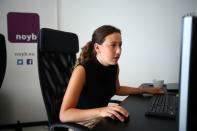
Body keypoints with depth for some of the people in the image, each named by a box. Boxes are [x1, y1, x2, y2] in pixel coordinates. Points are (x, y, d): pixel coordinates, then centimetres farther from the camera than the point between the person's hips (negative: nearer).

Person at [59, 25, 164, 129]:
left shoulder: (114, 67, -5)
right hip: (83, 124, -6)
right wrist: (100, 111, -43)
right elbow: (64, 115, -30)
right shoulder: (82, 70, -25)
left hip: (103, 120, 6)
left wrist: (145, 90, 10)